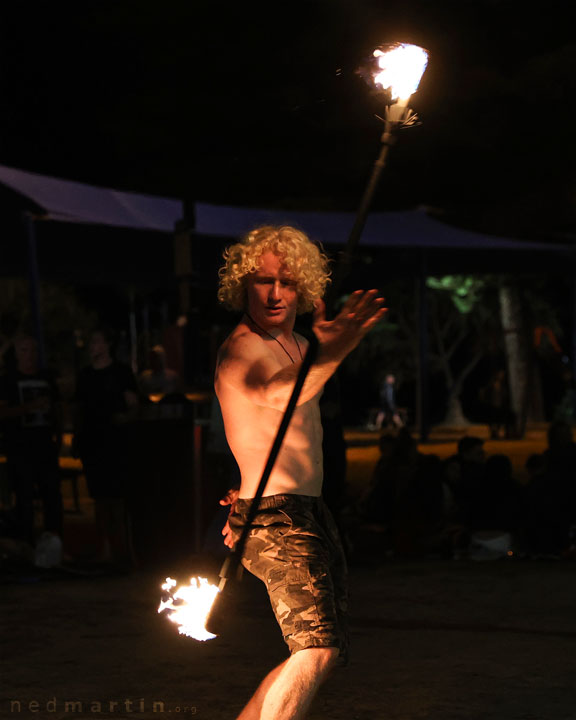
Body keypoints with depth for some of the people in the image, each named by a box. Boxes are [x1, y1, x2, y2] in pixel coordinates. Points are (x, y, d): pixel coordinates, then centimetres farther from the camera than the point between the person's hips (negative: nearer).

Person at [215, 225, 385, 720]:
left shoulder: (296, 345, 15)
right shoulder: (239, 350, -14)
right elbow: (278, 393, -39)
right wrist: (329, 356, -55)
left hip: (311, 512, 10)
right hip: (275, 520, -10)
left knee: (326, 651, 17)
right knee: (316, 650, -23)